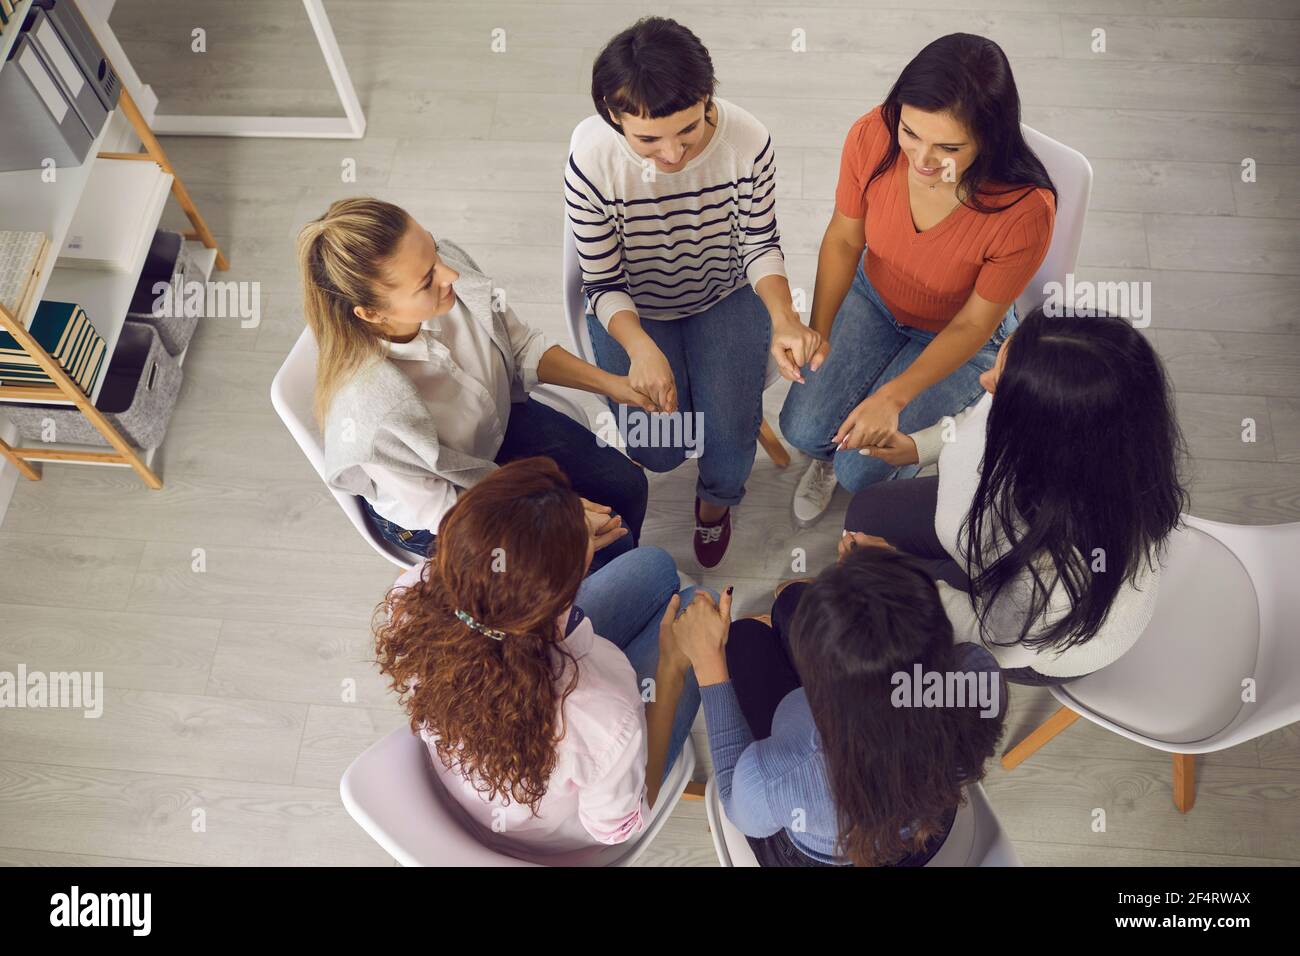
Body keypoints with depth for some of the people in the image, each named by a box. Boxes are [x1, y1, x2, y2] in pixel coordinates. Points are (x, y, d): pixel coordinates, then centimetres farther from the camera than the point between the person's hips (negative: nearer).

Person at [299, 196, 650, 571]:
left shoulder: (449, 261, -28)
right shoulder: (370, 417, -43)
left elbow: (521, 347, -8)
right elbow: (437, 508, -24)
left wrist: (612, 383, -16)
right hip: (433, 512, -5)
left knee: (627, 484, 7)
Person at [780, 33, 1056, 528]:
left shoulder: (1025, 211, -35)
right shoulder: (871, 138, -26)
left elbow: (974, 324, -20)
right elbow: (844, 239, -8)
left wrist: (894, 397, -27)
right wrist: (816, 335, -12)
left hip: (960, 336, -3)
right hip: (873, 297, 3)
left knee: (861, 471, -12)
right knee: (804, 427, -9)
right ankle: (826, 455, 27)